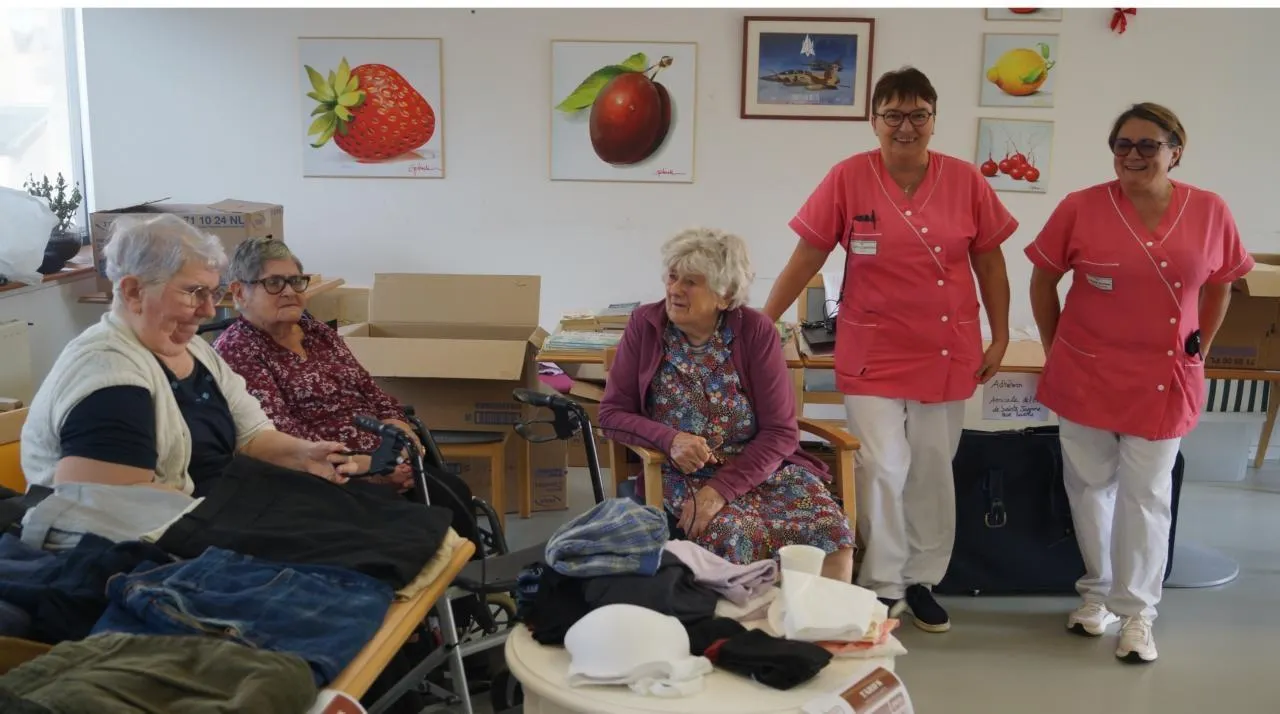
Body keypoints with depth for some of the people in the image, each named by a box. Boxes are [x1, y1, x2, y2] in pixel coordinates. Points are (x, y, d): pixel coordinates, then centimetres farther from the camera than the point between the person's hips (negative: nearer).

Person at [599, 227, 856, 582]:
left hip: (760, 466, 1)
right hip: (683, 473, -1)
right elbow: (613, 413, -2)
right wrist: (670, 439, -21)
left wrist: (722, 488, -20)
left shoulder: (756, 331, -7)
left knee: (832, 532, -23)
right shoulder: (645, 324, -3)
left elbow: (780, 432, -8)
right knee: (730, 534, -31)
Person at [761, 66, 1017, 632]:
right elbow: (806, 258, -4)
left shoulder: (965, 181, -2)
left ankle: (921, 581, 29)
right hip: (873, 354, -2)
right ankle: (883, 587, 14)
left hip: (946, 353, 3)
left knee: (932, 471, 12)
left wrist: (1000, 338, 6)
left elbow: (990, 264, 6)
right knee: (883, 469, -5)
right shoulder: (848, 178, -7)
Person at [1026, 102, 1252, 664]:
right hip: (1085, 376, 0)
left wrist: (1198, 354, 8)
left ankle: (1137, 613, 18)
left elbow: (1219, 288, 11)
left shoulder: (1210, 212, -3)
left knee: (1146, 496, 5)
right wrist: (1054, 351, 2)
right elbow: (1043, 280, 2)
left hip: (1163, 381, 0)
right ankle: (1098, 593, 30)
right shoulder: (1080, 208, -8)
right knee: (1090, 487, 11)